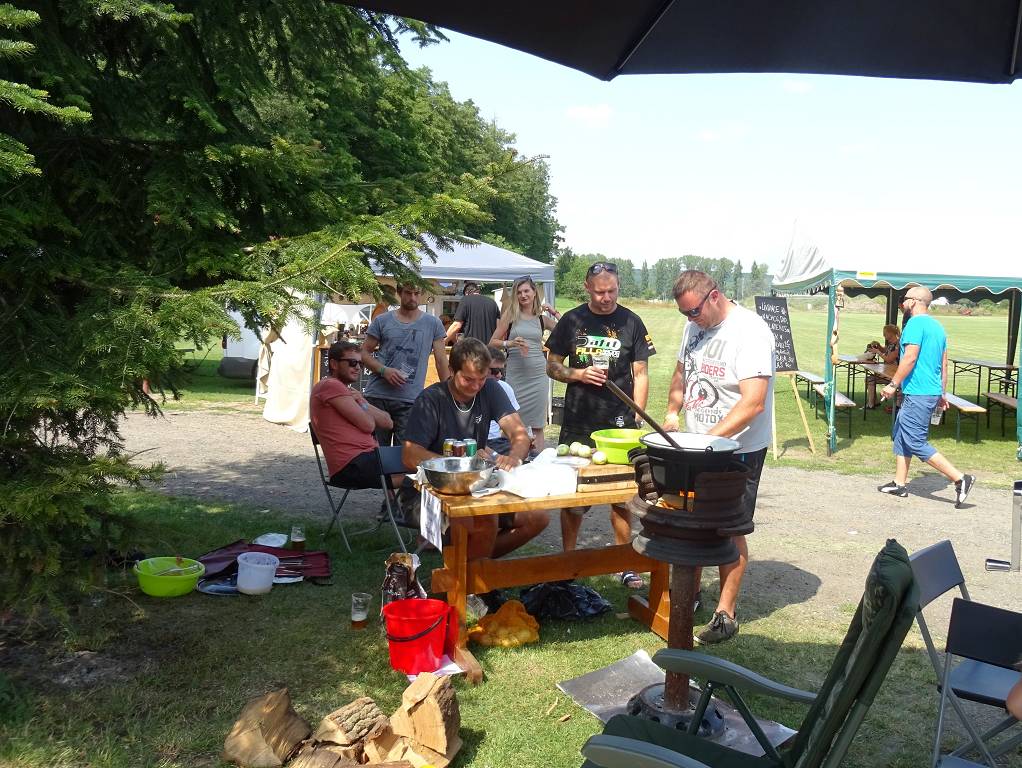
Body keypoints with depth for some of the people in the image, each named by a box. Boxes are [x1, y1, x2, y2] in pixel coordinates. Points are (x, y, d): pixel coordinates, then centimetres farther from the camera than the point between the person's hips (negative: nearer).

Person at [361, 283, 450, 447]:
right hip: (377, 396, 1)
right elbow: (365, 353, 9)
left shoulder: (433, 324, 8)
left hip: (410, 401, -1)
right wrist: (383, 370, -9)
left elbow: (441, 361, 8)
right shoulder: (382, 321, 8)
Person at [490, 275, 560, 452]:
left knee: (537, 426, 5)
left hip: (538, 374, 2)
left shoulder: (542, 319, 9)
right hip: (515, 374, -1)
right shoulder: (510, 315, 4)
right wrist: (510, 343, -14)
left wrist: (555, 313, 2)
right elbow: (492, 342, 3)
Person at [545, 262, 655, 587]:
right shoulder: (571, 321, 3)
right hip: (578, 424, 0)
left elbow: (640, 374, 3)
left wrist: (636, 419, -5)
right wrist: (579, 374, -12)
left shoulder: (631, 322, 2)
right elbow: (552, 367, 8)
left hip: (619, 425, 0)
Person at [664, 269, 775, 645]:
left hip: (738, 449, -7)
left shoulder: (750, 331, -20)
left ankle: (726, 613, 15)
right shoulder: (696, 326, 4)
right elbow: (682, 373, 21)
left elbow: (753, 403, -27)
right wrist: (672, 412, 6)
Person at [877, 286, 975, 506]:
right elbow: (944, 365, 17)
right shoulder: (937, 326, 16)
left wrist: (893, 385, -17)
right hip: (932, 392, 10)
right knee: (901, 436, 16)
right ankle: (899, 484, 19)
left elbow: (910, 358, -21)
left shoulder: (915, 324, -13)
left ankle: (960, 479, -7)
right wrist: (942, 394, 21)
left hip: (917, 394, -10)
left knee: (916, 443, -7)